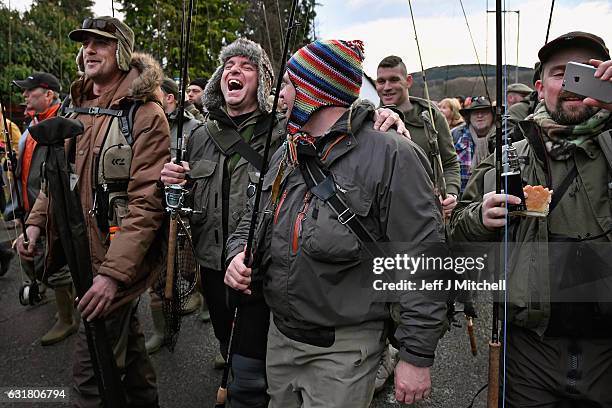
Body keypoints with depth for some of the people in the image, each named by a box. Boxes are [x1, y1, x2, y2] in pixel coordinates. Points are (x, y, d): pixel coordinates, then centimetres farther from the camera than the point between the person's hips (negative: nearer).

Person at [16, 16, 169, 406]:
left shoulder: (145, 114, -15)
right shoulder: (73, 107, 9)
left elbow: (146, 203, -22)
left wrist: (113, 272, -27)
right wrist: (36, 222, 1)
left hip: (118, 259, -7)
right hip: (80, 249, 8)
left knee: (92, 370, -2)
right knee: (126, 337, 24)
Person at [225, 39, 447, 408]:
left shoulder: (392, 156, -17)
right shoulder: (285, 155, 6)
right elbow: (253, 220, 18)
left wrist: (418, 356, -17)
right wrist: (238, 253, -3)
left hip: (345, 349, -6)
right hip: (279, 338, 7)